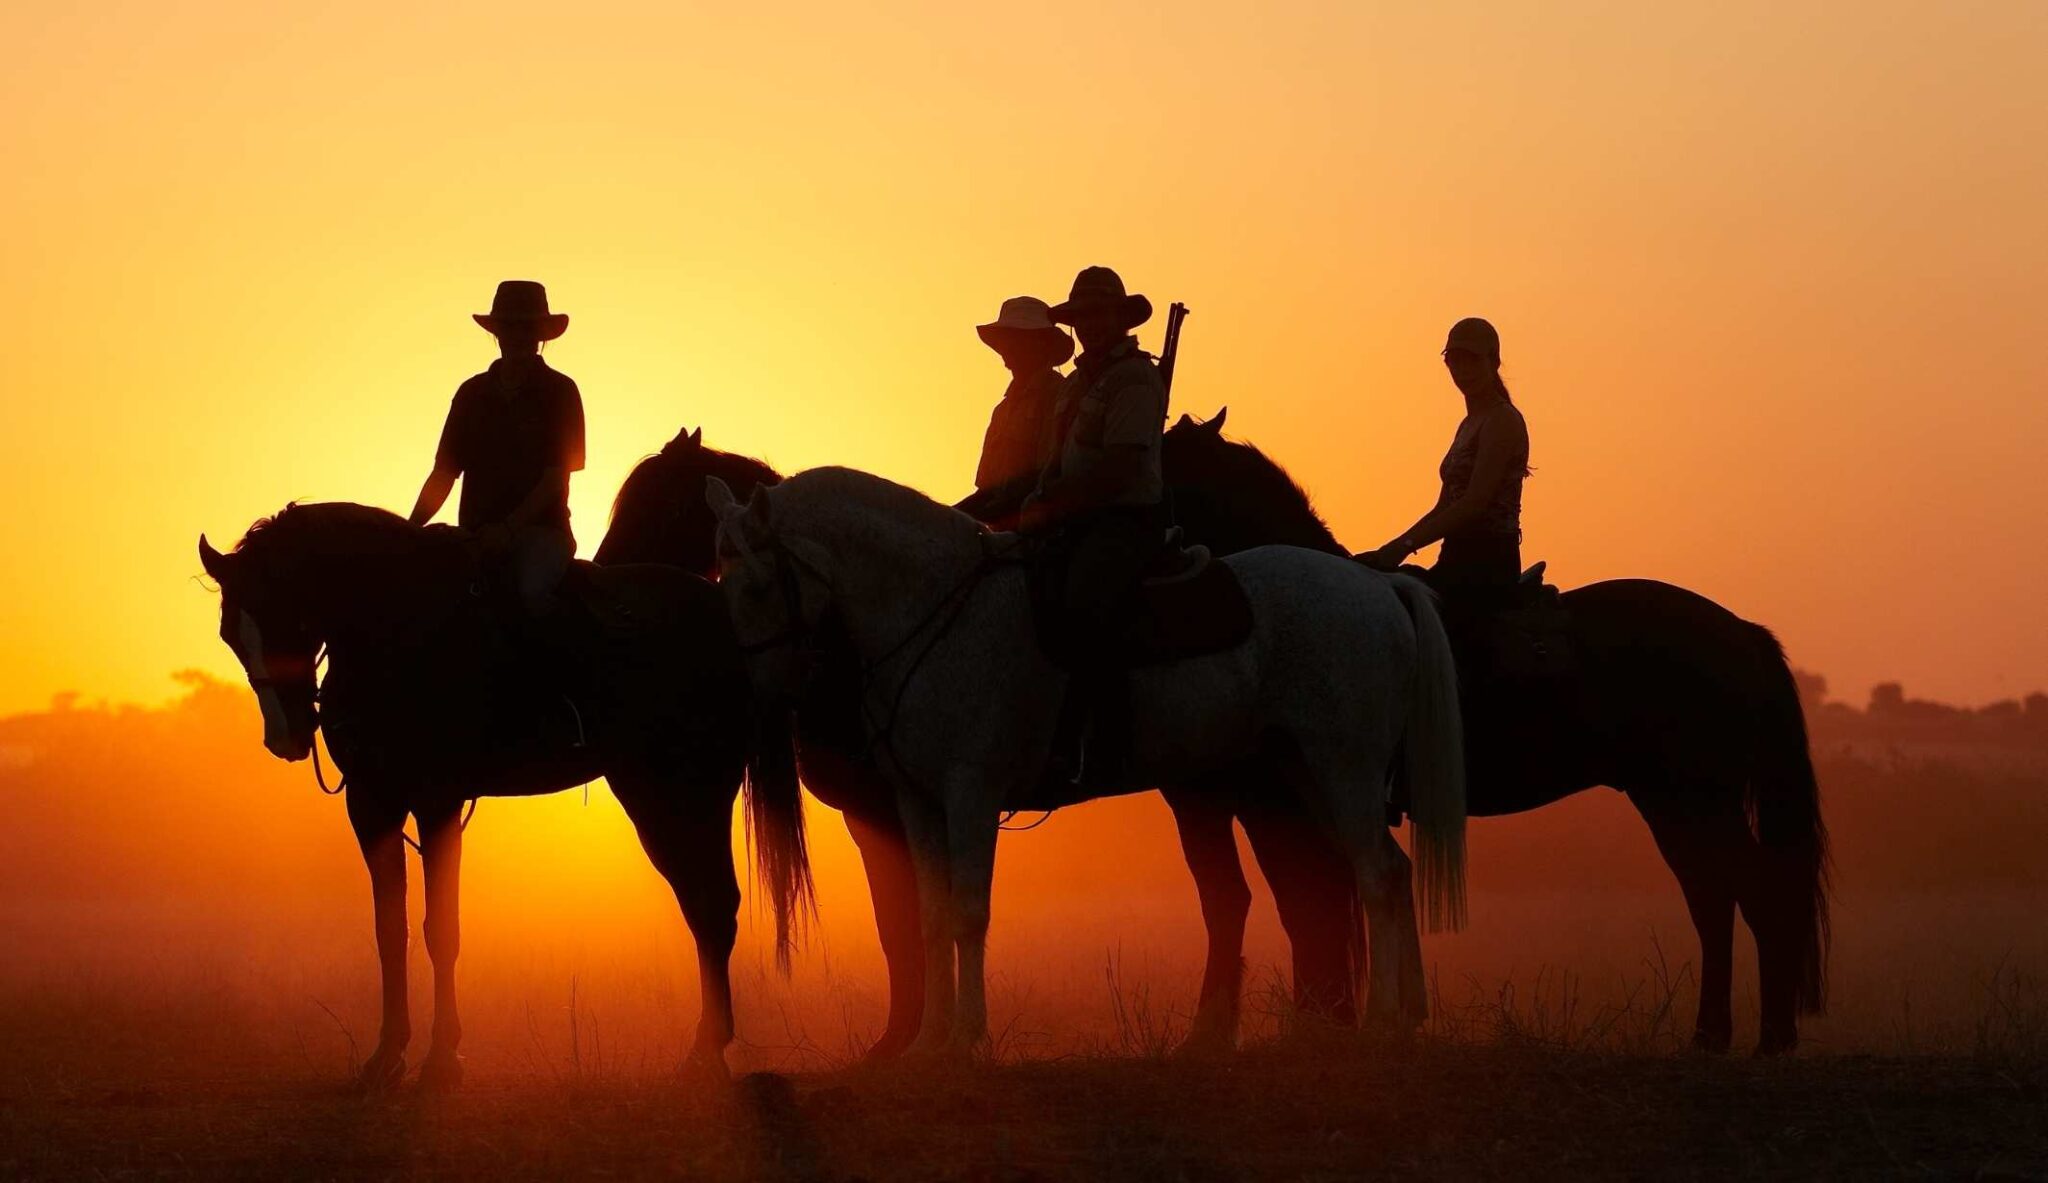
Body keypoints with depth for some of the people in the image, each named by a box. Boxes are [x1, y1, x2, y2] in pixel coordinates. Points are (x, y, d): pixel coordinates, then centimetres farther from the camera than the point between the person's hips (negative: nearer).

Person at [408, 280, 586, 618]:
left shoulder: (559, 391, 1)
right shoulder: (473, 394, 11)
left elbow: (556, 475, -7)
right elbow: (444, 473, 11)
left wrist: (508, 528, -19)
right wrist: (410, 530, -5)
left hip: (538, 529, -4)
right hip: (476, 534, 4)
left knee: (530, 590, -34)